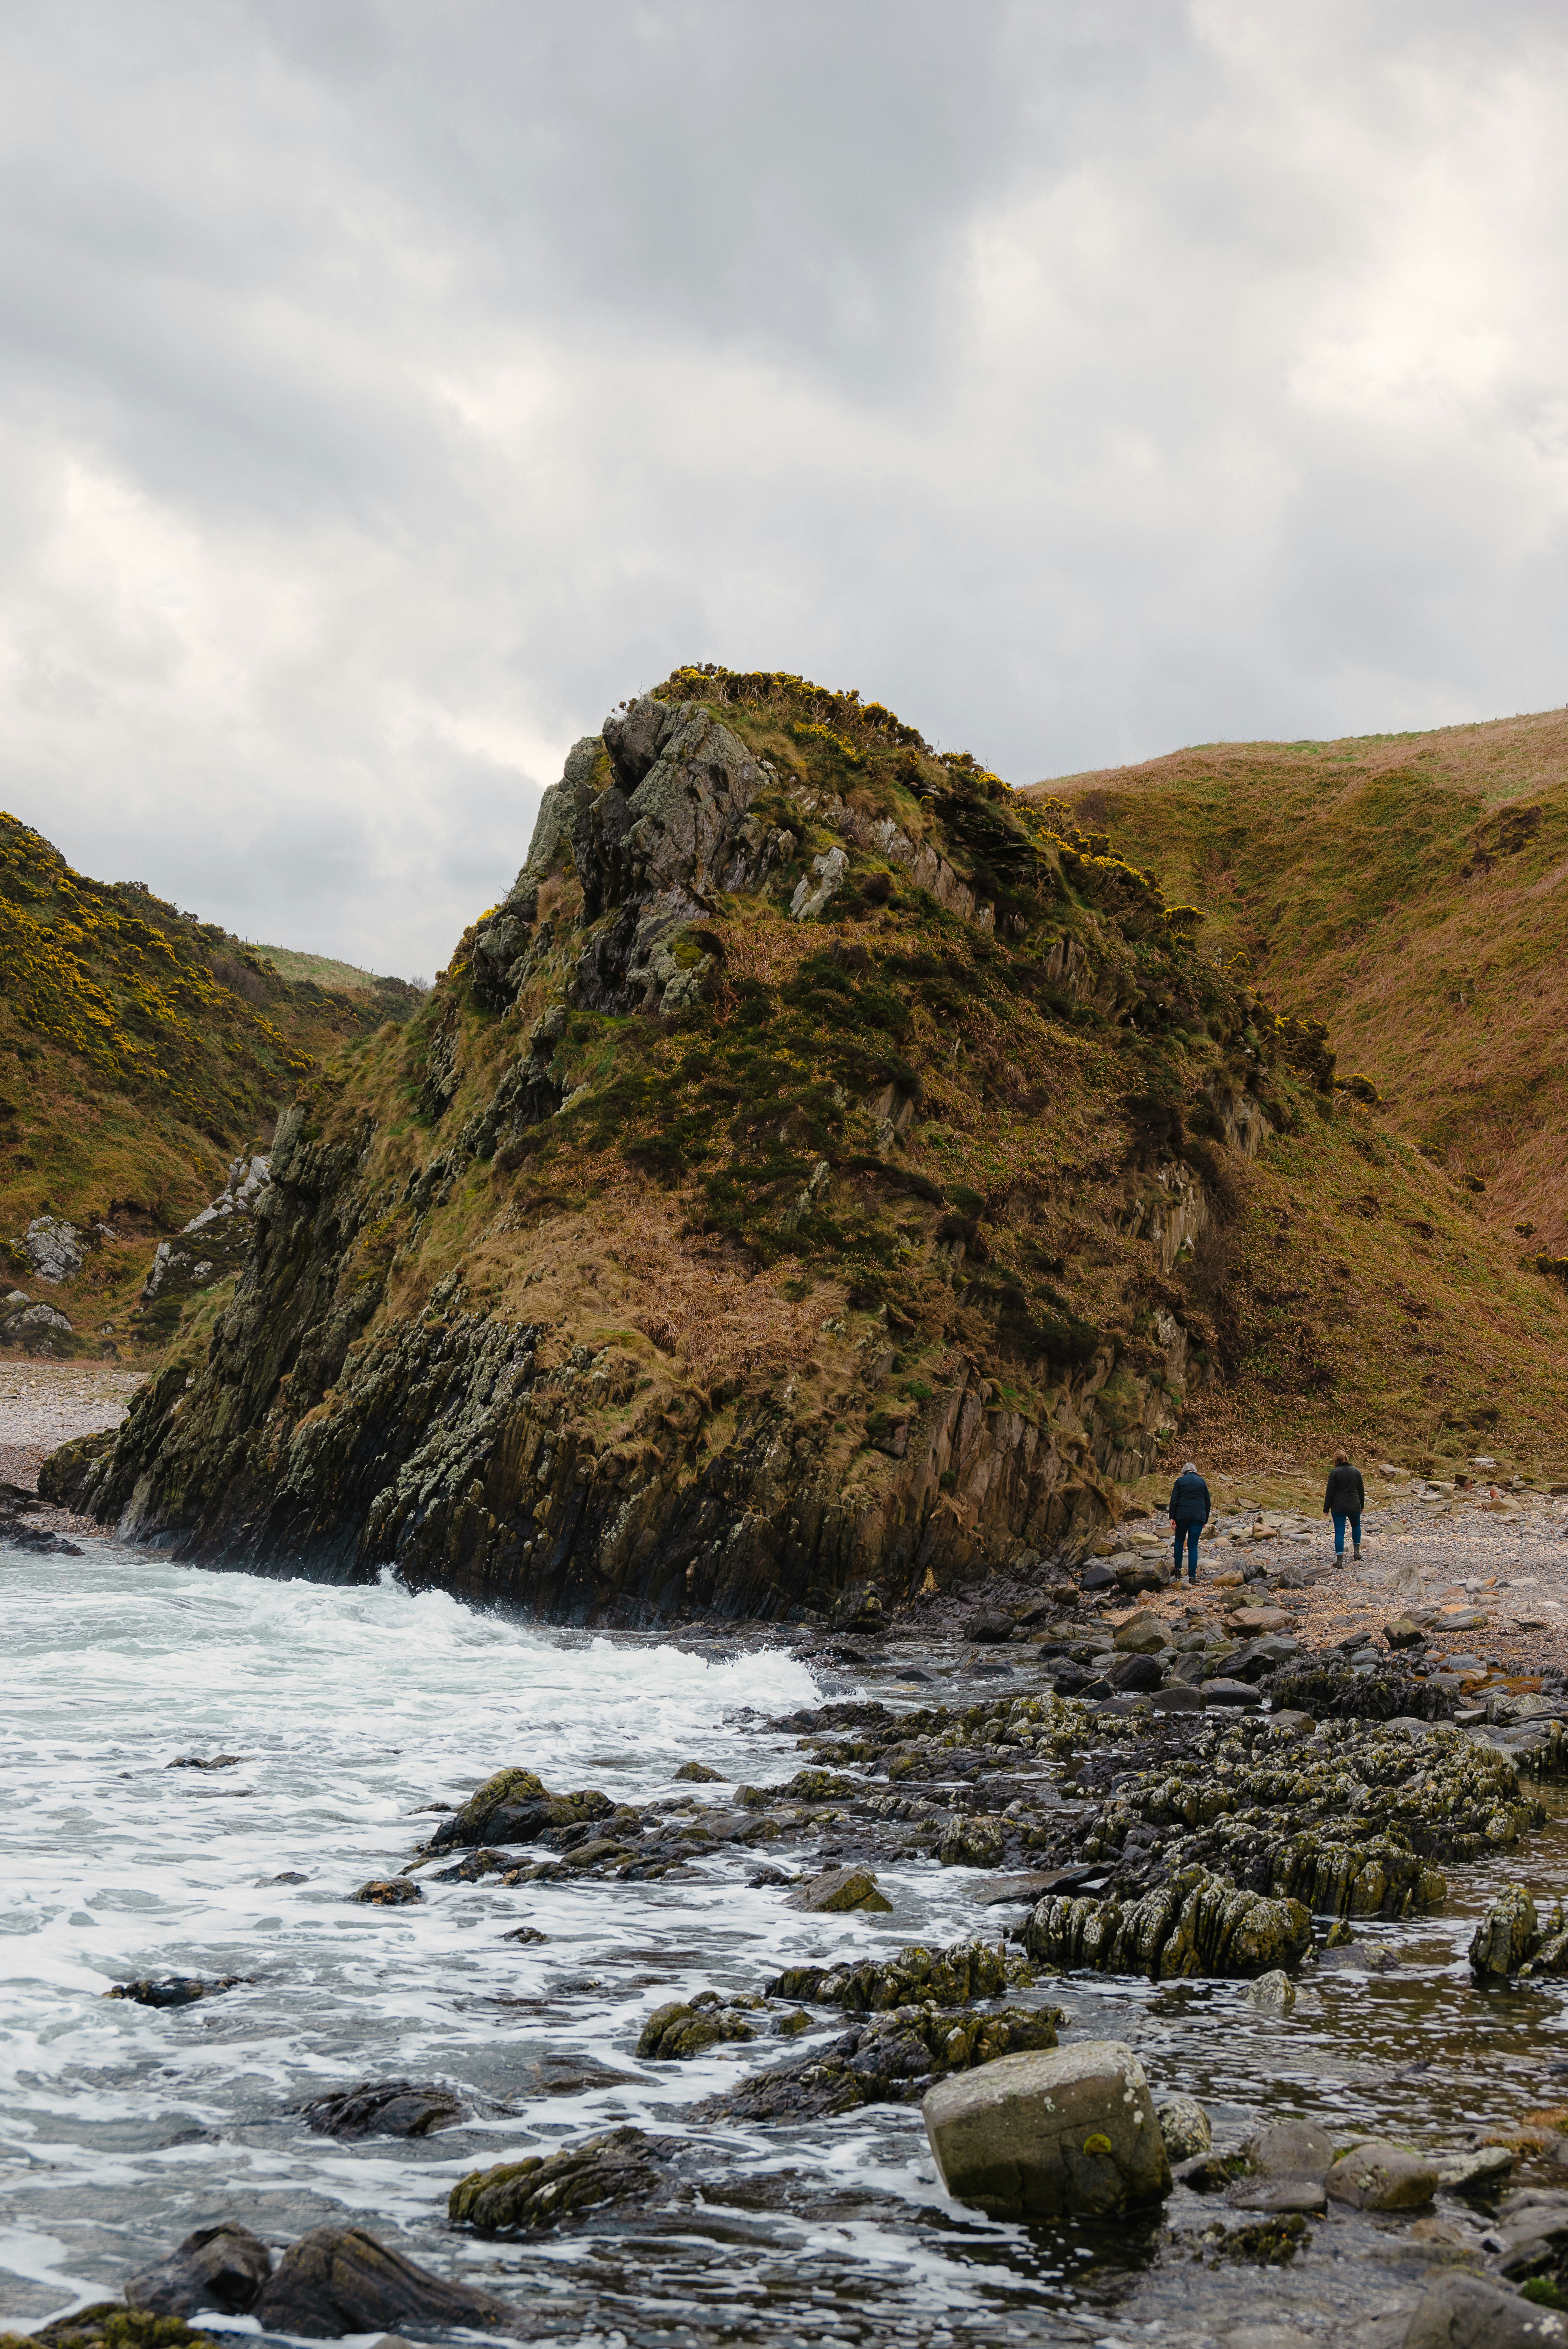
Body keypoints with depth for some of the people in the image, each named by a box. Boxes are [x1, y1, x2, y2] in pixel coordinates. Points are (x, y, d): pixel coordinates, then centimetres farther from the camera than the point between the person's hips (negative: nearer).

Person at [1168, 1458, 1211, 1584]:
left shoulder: (1180, 1481, 4)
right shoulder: (1202, 1482, 11)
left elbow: (1174, 1501, -3)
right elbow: (1208, 1503, 14)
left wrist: (1172, 1518, -2)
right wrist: (1205, 1520, 21)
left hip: (1182, 1516, -1)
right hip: (1198, 1516, 1)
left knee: (1179, 1540, 19)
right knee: (1193, 1545, 2)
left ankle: (1178, 1569, 14)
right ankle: (1192, 1575, -6)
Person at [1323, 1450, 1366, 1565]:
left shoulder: (1335, 1472, -10)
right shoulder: (1356, 1471, 2)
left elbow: (1330, 1492, -9)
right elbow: (1361, 1490, 9)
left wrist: (1326, 1509, -2)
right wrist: (1362, 1505, 23)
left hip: (1338, 1507, -3)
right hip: (1354, 1506, 3)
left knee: (1339, 1532, -1)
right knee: (1356, 1525, 29)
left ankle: (1339, 1559, -6)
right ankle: (1357, 1550, 28)